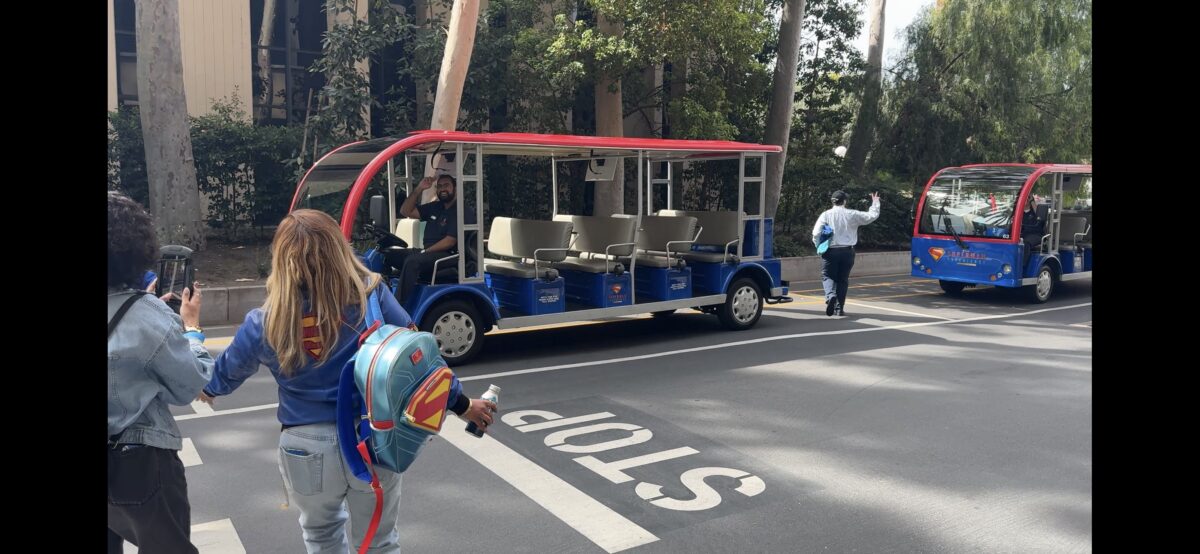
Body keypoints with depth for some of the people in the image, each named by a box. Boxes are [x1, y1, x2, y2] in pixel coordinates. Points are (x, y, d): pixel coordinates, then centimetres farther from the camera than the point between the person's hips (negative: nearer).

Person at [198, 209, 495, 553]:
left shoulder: (265, 324, -9)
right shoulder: (371, 295, -12)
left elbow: (227, 372, 10)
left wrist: (208, 387, 34)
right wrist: (461, 403, 4)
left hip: (307, 446, 0)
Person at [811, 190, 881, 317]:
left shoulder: (826, 215, -3)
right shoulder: (852, 215, 1)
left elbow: (816, 233, -10)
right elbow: (872, 216, 8)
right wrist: (875, 203, 24)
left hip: (830, 251, -2)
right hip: (847, 251, 2)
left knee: (827, 276, 8)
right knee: (843, 279, 11)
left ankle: (830, 296, -22)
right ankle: (839, 308, 13)